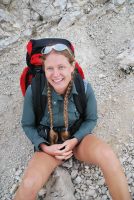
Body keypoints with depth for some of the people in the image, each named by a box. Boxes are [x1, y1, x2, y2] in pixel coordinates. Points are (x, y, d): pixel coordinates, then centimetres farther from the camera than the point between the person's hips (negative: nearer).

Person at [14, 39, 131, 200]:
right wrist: (45, 147, -16)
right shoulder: (33, 91, -18)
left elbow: (91, 119, -1)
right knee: (29, 185, -27)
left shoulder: (84, 88, -15)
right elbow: (27, 124, -3)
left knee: (107, 155, -32)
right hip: (49, 142, 0)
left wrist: (74, 140, -16)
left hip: (78, 136, 1)